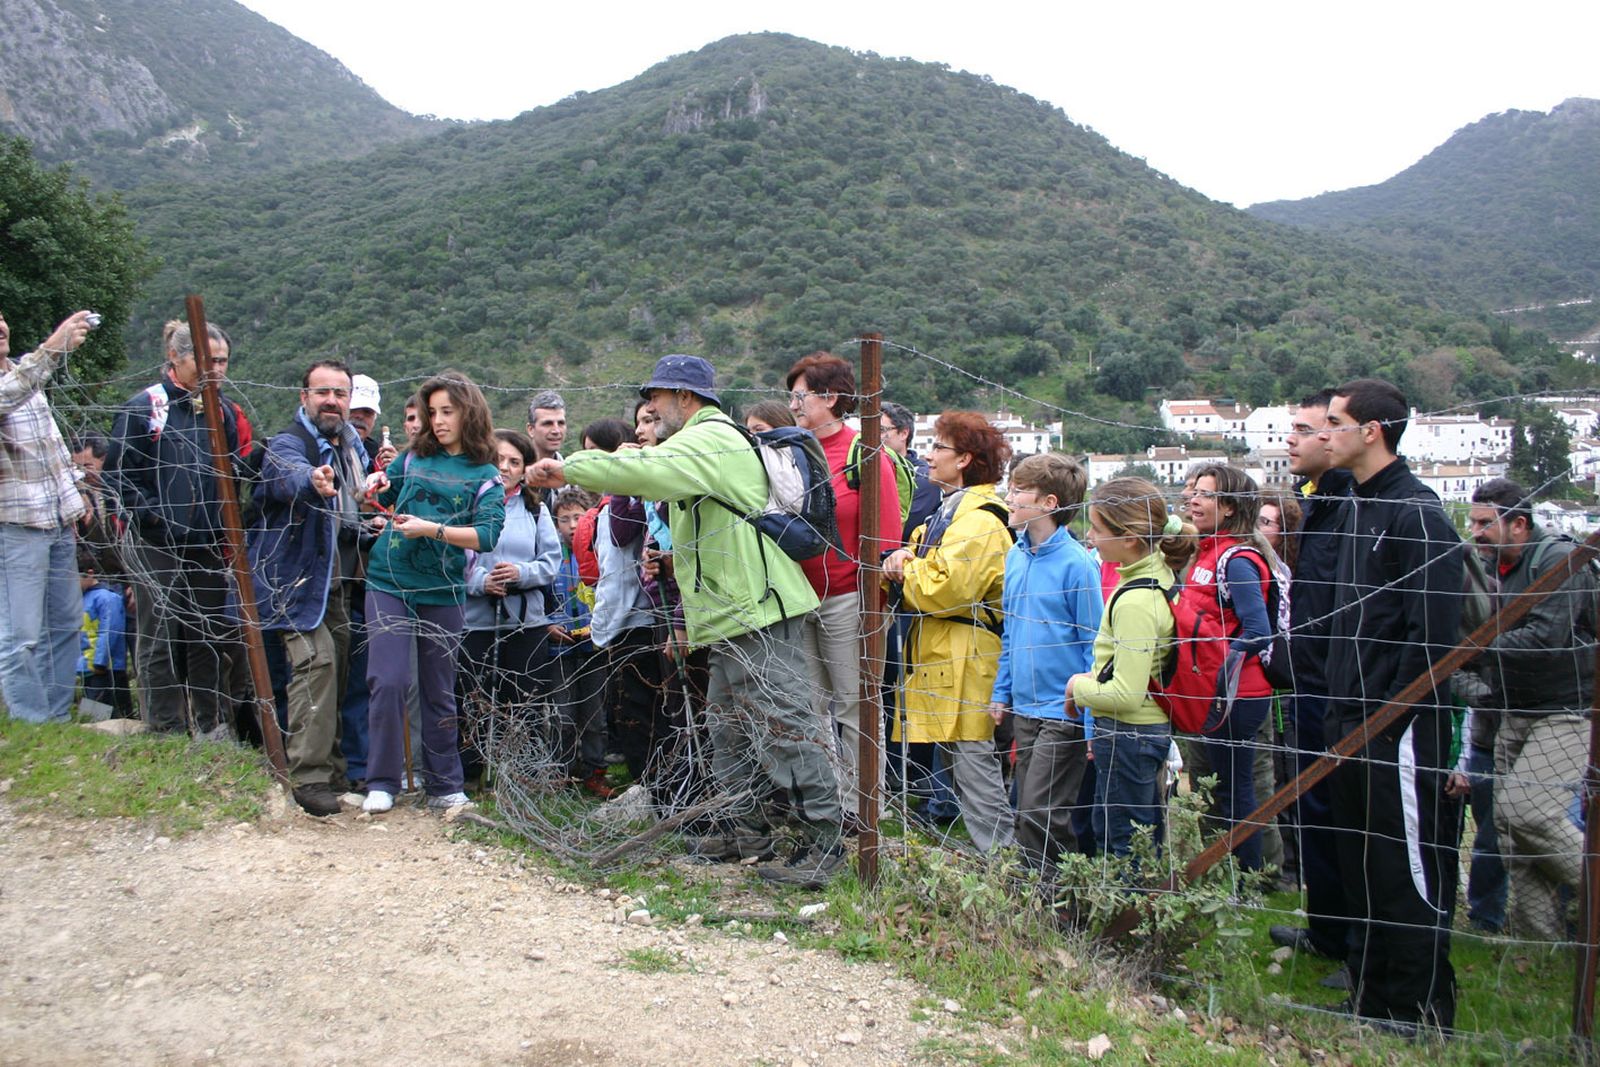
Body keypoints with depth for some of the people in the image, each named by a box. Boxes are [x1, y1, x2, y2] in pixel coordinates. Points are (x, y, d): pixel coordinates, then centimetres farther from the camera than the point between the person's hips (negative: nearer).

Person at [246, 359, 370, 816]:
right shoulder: (288, 444, -13)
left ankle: (332, 766, 26)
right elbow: (291, 474, -40)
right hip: (297, 579, -8)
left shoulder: (353, 447, 12)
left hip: (338, 581, 8)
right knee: (316, 660, -21)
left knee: (338, 669, 13)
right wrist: (313, 481, -61)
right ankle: (310, 777, -18)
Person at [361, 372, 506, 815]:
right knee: (388, 681, -8)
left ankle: (444, 786, 20)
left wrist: (432, 529, -23)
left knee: (439, 691, 9)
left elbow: (487, 534, -14)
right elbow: (382, 496, 22)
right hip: (389, 582, 1)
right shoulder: (414, 457, 7)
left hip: (442, 591, -1)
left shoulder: (485, 476, 0)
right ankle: (382, 783, 6)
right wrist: (377, 487, -1)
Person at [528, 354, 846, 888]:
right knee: (729, 724, 17)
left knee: (783, 724, -8)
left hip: (757, 611, -11)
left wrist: (569, 468, -19)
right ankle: (752, 826, 28)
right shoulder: (708, 442, 24)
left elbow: (644, 470, -27)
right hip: (737, 613, 11)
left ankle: (823, 840, -3)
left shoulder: (710, 439, -11)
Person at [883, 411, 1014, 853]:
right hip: (940, 661, 10)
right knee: (965, 766, 14)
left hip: (966, 666, -10)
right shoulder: (949, 512, 19)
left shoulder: (980, 522, -14)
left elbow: (945, 589, -24)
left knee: (974, 763, -7)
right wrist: (903, 564, -2)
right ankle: (999, 852, 23)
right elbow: (919, 589, 20)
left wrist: (905, 570, -7)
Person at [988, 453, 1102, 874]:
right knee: (1025, 812, 15)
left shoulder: (1076, 563, -15)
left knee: (1041, 813, -5)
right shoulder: (1016, 556, 7)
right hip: (1024, 707, 7)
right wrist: (1002, 692, 15)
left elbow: (1095, 645, -13)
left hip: (1063, 712, -7)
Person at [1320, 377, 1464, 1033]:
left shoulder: (1416, 513, -14)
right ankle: (1372, 1001, 29)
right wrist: (1345, 709, 14)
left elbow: (1433, 631, -19)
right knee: (1363, 867, 16)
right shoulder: (1359, 504, 15)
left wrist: (1391, 719, -18)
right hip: (1354, 725, 9)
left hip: (1400, 728, -9)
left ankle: (1421, 1016, 13)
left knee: (1412, 875, 1)